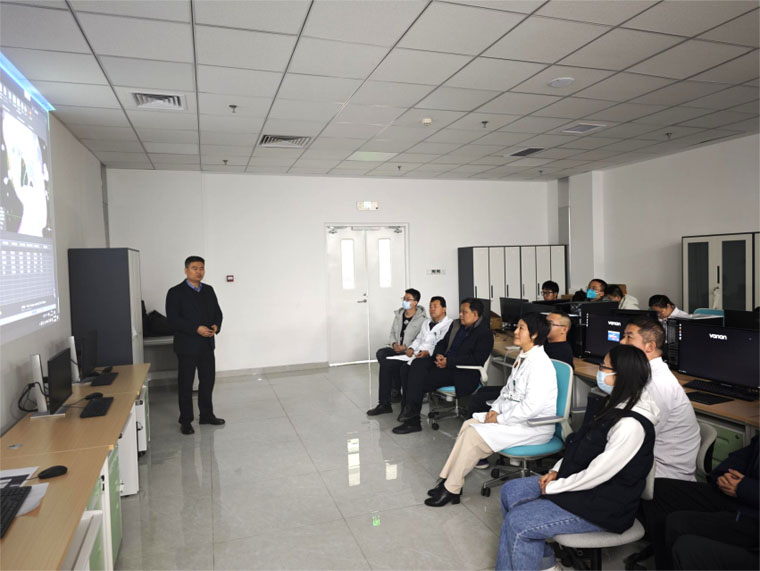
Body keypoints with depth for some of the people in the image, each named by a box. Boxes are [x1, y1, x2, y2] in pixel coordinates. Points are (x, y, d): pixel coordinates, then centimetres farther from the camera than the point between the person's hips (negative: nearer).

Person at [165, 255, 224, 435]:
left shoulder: (209, 290, 9)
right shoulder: (176, 292, -7)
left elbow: (217, 312, 11)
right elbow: (173, 318, -15)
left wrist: (216, 326, -10)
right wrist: (196, 329, -23)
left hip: (207, 345, 5)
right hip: (187, 346, -5)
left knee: (208, 381, 13)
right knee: (186, 384, 4)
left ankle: (206, 415, 28)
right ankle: (185, 421, 15)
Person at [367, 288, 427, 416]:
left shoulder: (422, 319, -6)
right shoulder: (398, 315, 15)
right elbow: (392, 333, 19)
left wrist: (406, 347, -19)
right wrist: (394, 344, -3)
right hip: (397, 349, 7)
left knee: (386, 364, -27)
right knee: (381, 353, -24)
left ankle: (384, 404, -16)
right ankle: (395, 390, -8)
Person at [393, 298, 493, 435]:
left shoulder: (484, 333, -9)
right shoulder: (456, 324, 16)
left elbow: (477, 359, -19)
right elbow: (442, 343, 21)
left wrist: (449, 361, -21)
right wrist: (438, 355, -3)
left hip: (462, 373, -8)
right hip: (444, 362, 8)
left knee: (421, 381, -23)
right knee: (418, 363, -19)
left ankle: (413, 421, -11)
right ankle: (411, 409, -22)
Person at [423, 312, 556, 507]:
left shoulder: (540, 364, -22)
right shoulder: (523, 356, 9)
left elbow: (531, 407, -27)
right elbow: (508, 389, 17)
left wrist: (499, 419, -18)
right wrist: (495, 409, 1)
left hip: (534, 426, -9)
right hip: (514, 415, 10)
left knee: (475, 433, -18)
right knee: (469, 424, -1)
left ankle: (451, 489, -5)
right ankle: (447, 479, 0)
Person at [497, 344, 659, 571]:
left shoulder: (631, 425, -28)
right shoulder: (616, 406, 2)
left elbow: (596, 475, -26)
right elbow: (581, 446, 13)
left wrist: (553, 487, -13)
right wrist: (556, 471, 3)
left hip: (604, 506, -10)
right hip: (581, 481, 10)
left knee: (517, 522, -16)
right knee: (510, 491, 6)